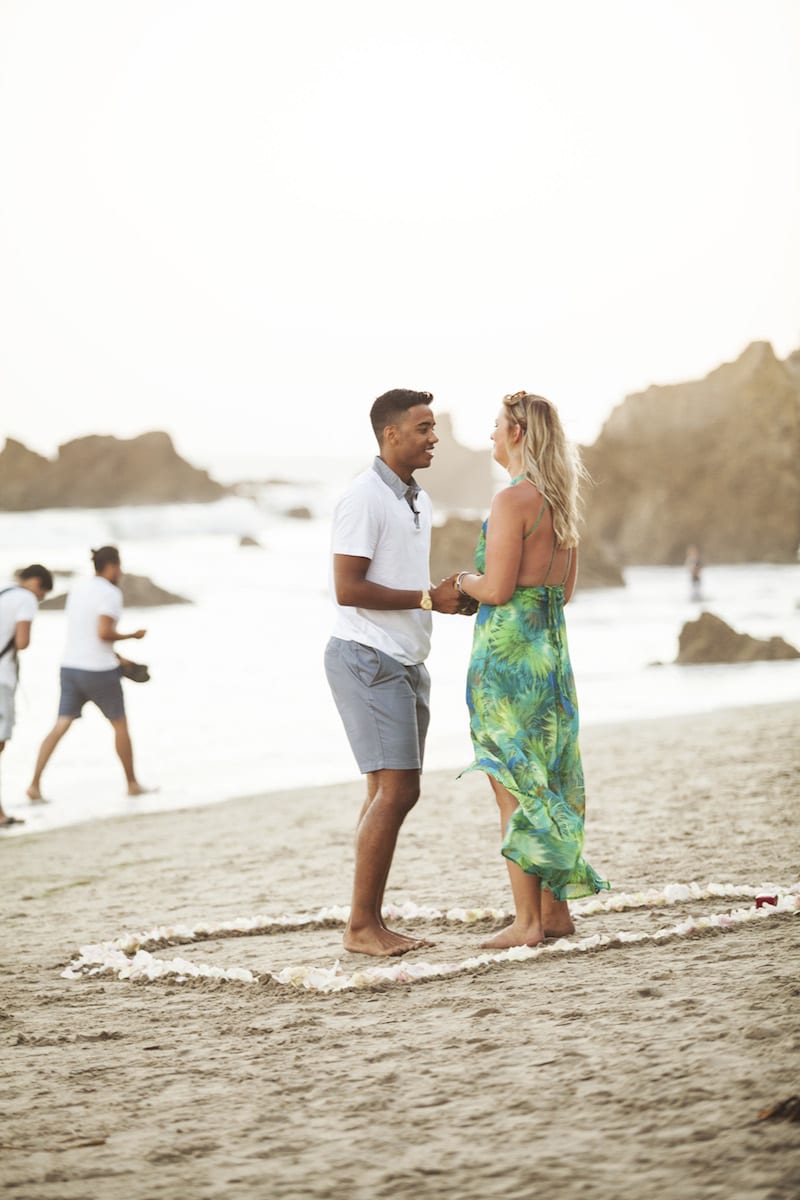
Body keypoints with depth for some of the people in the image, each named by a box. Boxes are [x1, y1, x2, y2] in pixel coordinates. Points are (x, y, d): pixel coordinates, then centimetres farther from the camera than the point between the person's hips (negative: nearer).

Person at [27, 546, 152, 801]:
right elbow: (103, 632, -23)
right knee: (120, 725, 12)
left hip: (71, 667, 6)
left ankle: (35, 784, -11)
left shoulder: (78, 588, 12)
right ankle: (132, 784, 22)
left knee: (60, 728, 1)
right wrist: (130, 636, -6)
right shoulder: (111, 593, -13)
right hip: (99, 672, -6)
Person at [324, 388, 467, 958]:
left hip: (407, 661, 10)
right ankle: (361, 926, -9)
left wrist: (450, 595, 5)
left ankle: (372, 922, 11)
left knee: (389, 793, 8)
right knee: (396, 789, -14)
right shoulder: (364, 499, -14)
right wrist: (428, 599, -18)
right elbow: (348, 590, -19)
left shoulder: (419, 499, 17)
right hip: (368, 659, -10)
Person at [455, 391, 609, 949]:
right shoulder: (560, 500, 11)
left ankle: (528, 921, -1)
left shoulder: (512, 501, -15)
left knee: (513, 787, -3)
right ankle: (557, 909, 18)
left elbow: (497, 589, -19)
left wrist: (466, 583, 2)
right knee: (547, 782, 13)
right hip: (552, 642, 9)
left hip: (508, 648, -8)